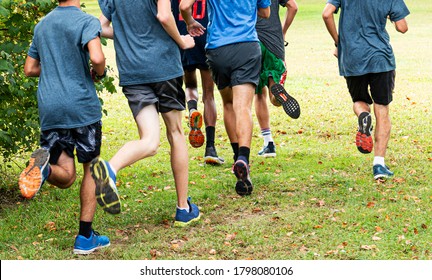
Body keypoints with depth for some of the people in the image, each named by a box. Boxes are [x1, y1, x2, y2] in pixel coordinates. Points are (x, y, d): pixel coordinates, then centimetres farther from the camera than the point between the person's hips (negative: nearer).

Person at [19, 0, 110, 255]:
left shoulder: (42, 25, 16)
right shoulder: (87, 21, -5)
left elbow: (30, 69, 21)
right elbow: (96, 57, -21)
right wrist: (100, 72, 0)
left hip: (49, 109, 5)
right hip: (82, 106, -5)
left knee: (66, 177, 7)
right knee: (91, 169, 10)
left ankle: (44, 165, -28)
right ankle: (85, 237, 8)